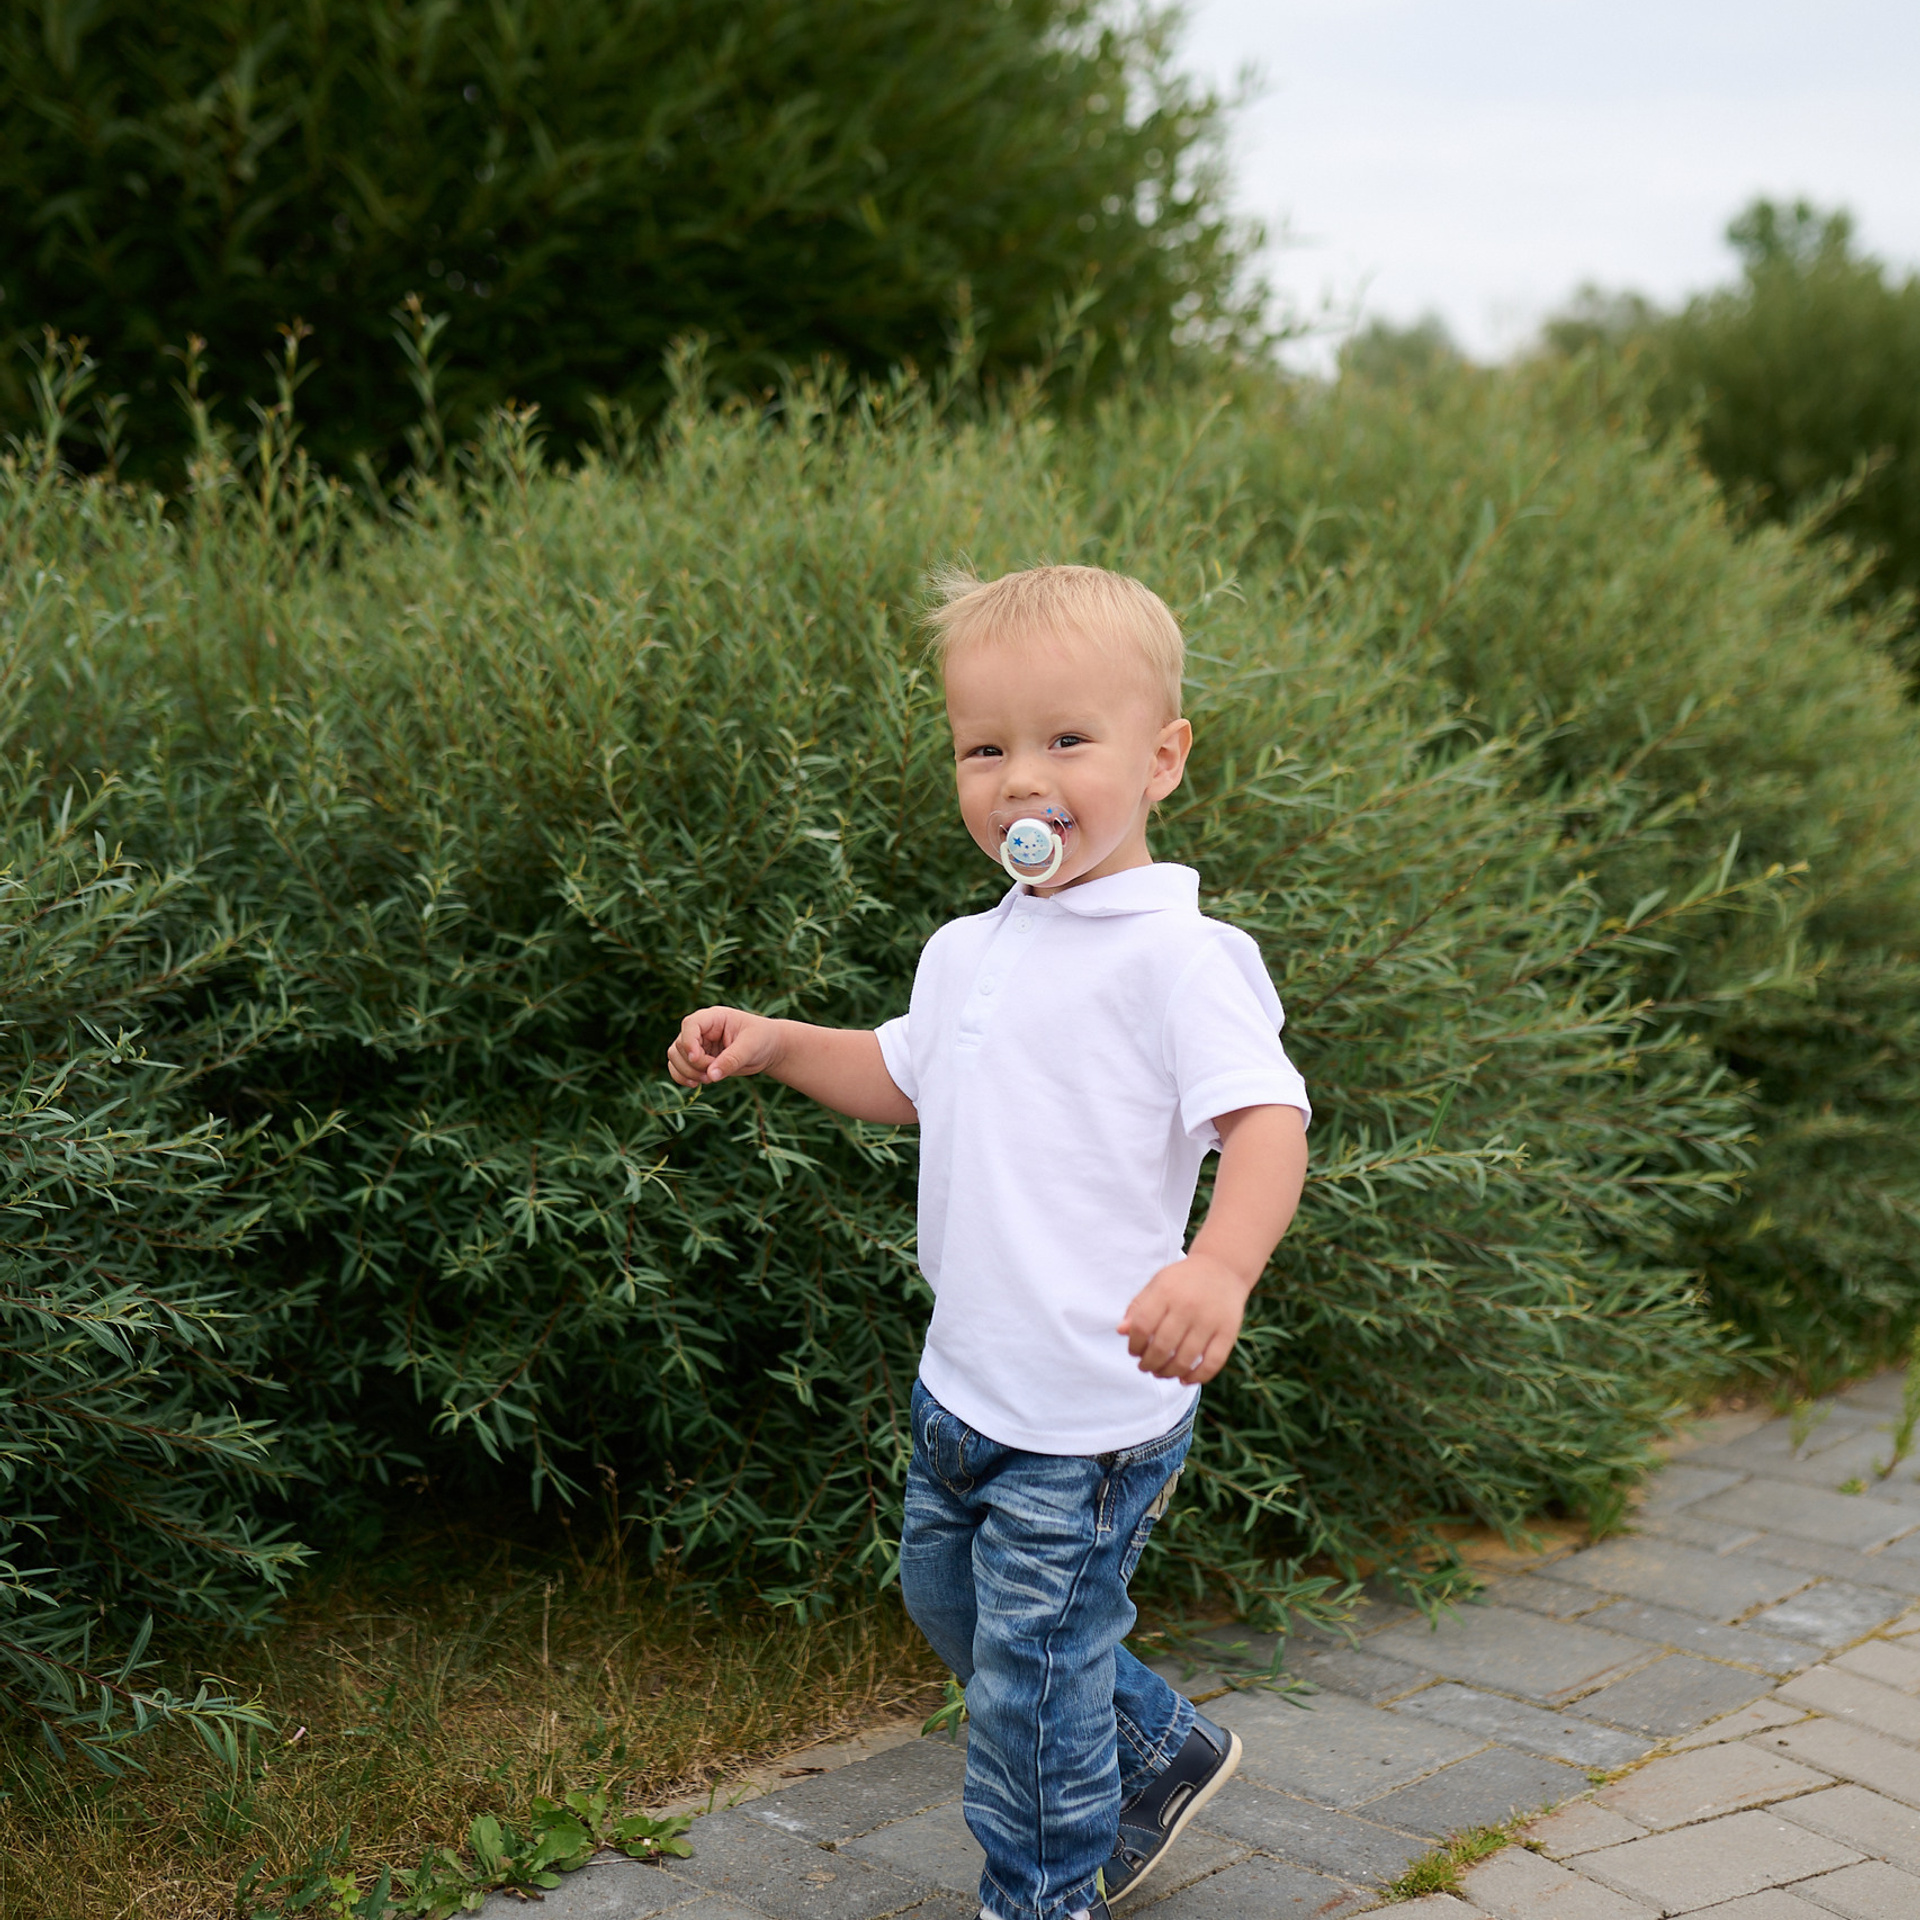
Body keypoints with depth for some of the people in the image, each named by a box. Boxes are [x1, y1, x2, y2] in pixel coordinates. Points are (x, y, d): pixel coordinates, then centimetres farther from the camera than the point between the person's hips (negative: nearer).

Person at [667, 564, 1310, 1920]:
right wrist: (774, 1045, 11)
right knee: (950, 1601, 26)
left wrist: (1221, 1263, -44)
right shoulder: (967, 953, 8)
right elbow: (906, 1077, 26)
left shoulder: (1177, 954, -18)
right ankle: (1163, 1759, 46)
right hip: (966, 1385, 9)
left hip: (1091, 1412, -9)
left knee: (1033, 1668, 5)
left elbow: (1267, 1117, -27)